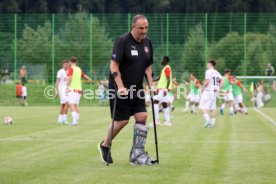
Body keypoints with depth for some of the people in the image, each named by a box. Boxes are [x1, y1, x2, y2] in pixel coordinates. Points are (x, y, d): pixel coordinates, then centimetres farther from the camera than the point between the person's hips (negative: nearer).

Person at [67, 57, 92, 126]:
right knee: (76, 105, 11)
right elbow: (84, 76, 34)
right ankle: (76, 120, 9)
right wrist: (89, 79, 54)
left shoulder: (71, 68, -1)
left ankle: (74, 120, -31)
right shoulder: (79, 69, 18)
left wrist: (68, 87, -23)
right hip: (79, 89, 7)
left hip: (72, 89, -7)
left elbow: (69, 78, -17)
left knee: (71, 104, -16)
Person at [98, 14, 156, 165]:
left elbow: (147, 67, 17)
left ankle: (137, 154, 1)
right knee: (122, 121, -3)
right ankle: (104, 146, 21)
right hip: (120, 89, -7)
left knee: (142, 117, -4)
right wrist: (120, 87, -23)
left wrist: (151, 85, 7)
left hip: (137, 88, 7)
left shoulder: (147, 43, 8)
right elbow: (114, 66, -17)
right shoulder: (123, 41, -14)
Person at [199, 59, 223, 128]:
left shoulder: (208, 71, -12)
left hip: (208, 91, -8)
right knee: (212, 107, 10)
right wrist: (218, 88, 12)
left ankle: (207, 120, -18)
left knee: (202, 107, -4)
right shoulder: (216, 72, 11)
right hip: (214, 91, 8)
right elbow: (222, 80, 12)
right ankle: (212, 122, 8)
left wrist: (203, 88, -7)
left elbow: (207, 81, -20)